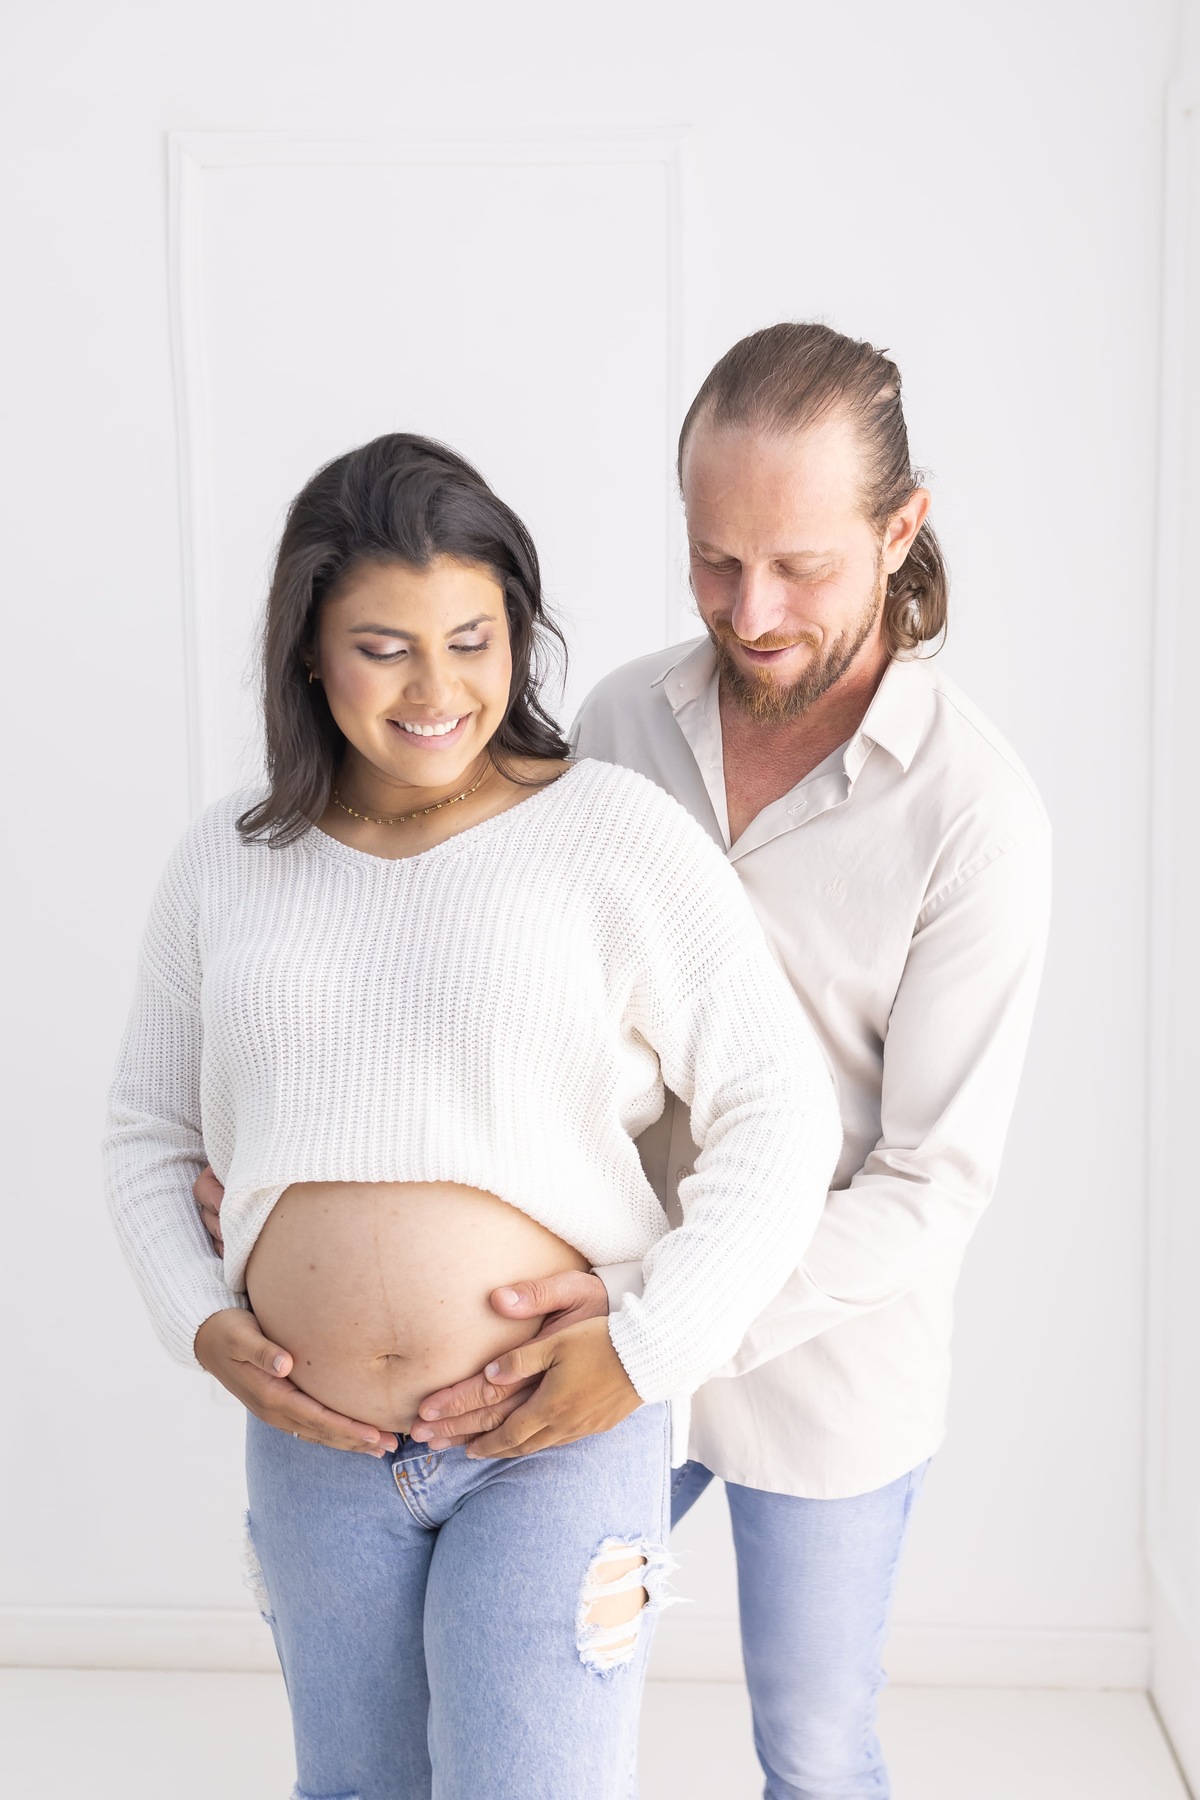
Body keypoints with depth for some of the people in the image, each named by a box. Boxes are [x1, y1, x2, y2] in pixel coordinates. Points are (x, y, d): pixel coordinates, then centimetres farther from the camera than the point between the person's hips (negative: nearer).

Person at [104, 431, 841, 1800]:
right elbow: (147, 1130, 11)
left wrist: (646, 1354, -15)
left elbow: (782, 1115, -10)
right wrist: (203, 1323, -3)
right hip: (315, 1446, 4)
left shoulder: (612, 833, -10)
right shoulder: (227, 863, 1)